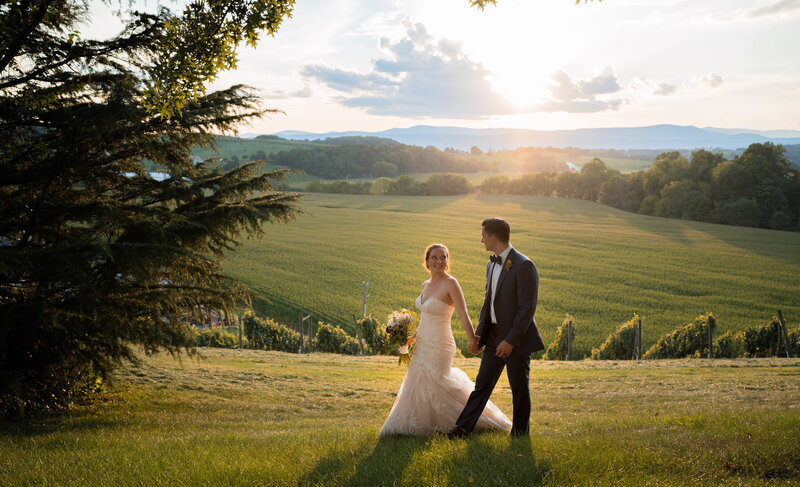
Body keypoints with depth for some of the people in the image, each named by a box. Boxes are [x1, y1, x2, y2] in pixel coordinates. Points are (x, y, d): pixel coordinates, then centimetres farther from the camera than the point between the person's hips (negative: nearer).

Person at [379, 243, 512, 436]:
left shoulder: (450, 284, -16)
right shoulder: (426, 285, 7)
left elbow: (463, 316, -22)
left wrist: (473, 341, -28)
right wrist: (414, 336, 12)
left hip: (439, 346, -8)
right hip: (423, 345, 8)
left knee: (433, 386, 2)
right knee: (419, 383, 17)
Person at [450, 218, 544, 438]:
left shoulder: (523, 265, -17)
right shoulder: (492, 264, 11)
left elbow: (527, 308, -19)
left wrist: (511, 340, -20)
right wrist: (478, 334, 9)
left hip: (517, 338, -8)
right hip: (494, 336, 8)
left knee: (519, 389, 6)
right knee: (482, 384, 11)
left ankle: (520, 435, 19)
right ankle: (463, 428, 16)